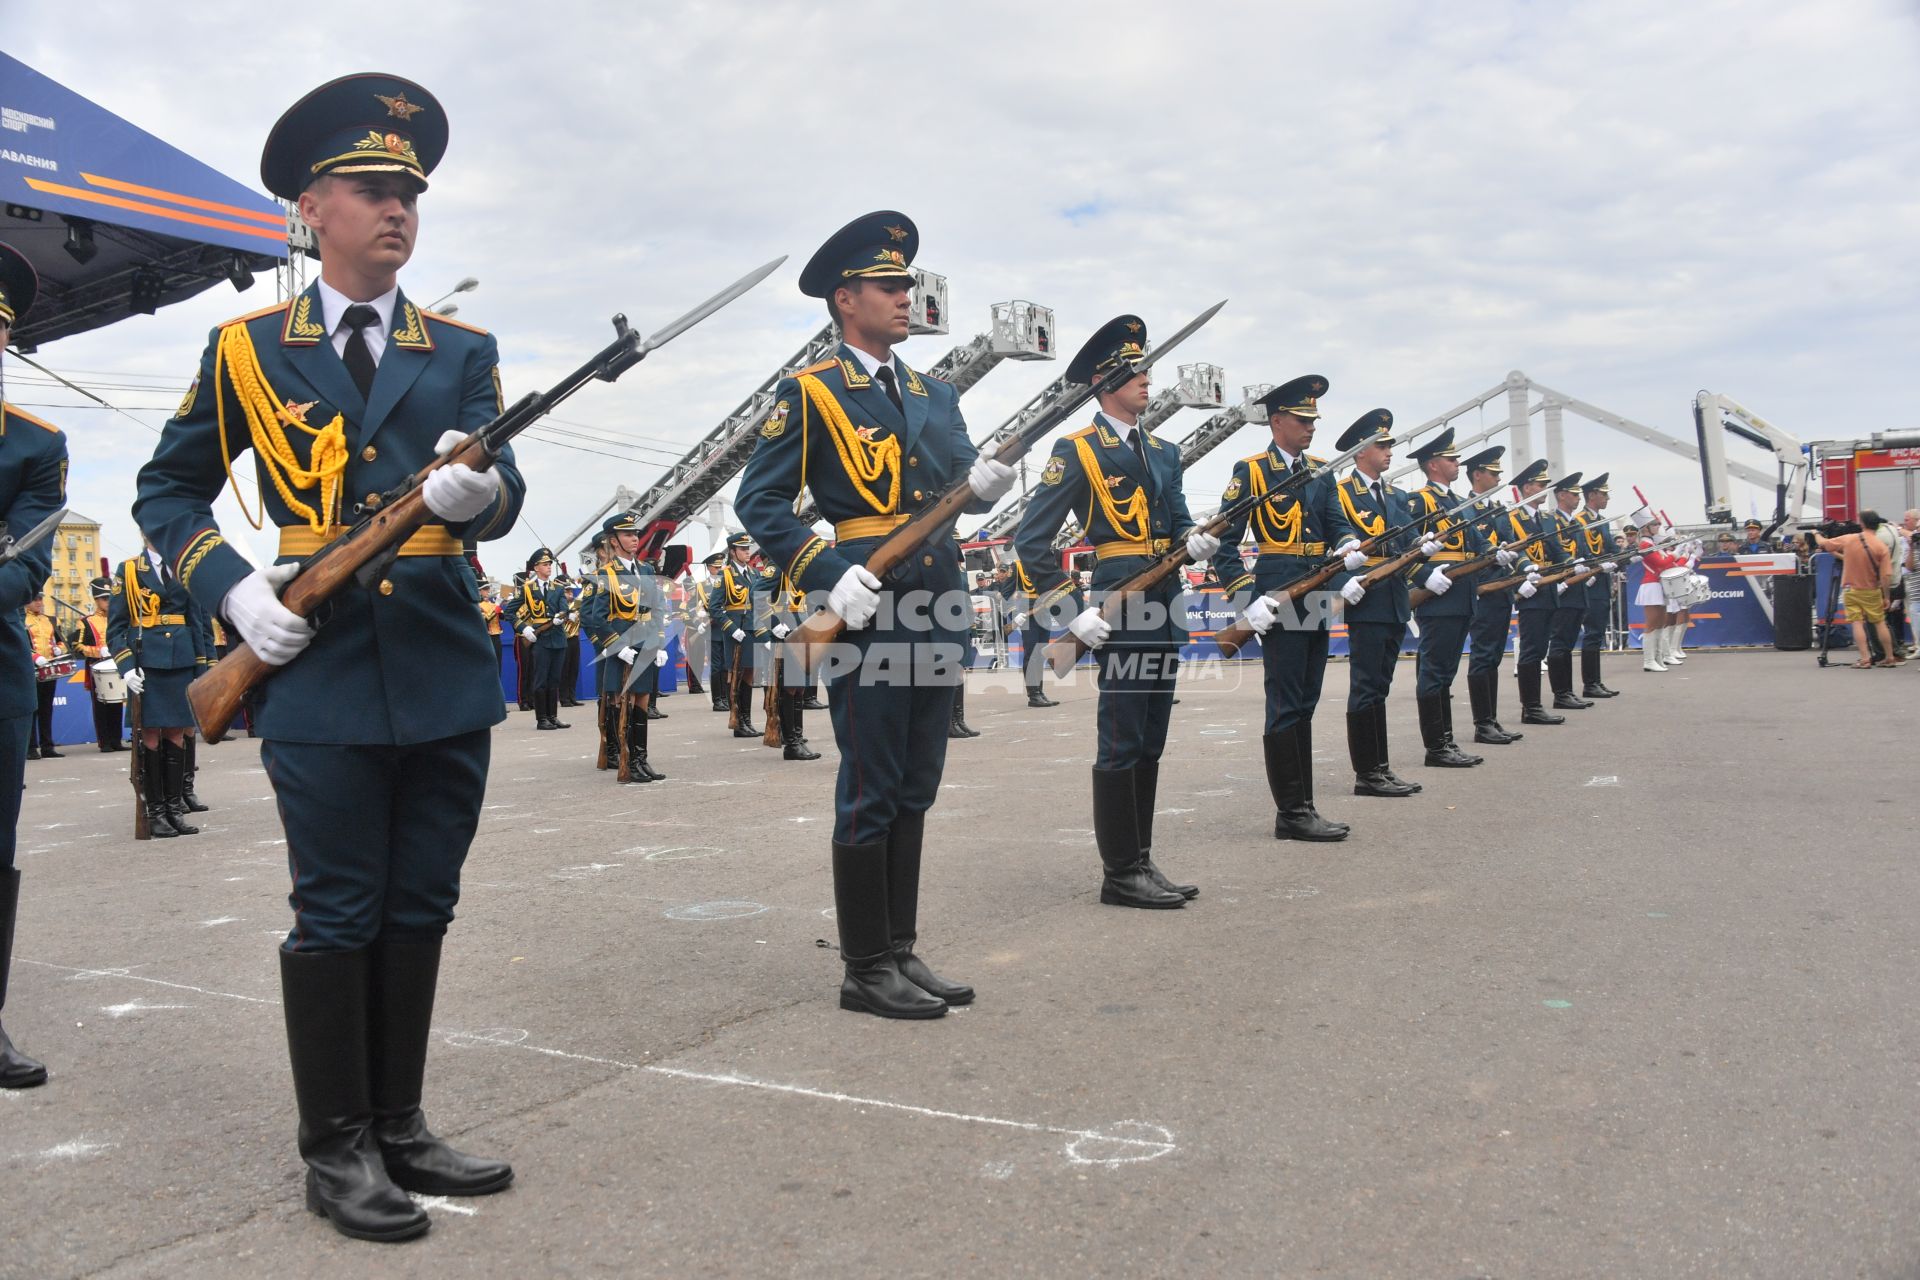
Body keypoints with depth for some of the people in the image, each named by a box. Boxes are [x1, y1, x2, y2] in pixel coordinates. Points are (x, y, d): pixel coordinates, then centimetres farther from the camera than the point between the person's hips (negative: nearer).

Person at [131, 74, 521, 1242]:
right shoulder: (246, 350, 6)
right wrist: (233, 586, -6)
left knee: (419, 910, 11)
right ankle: (338, 1150, 17)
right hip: (321, 675, -2)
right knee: (337, 916, 3)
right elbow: (168, 493, 11)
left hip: (447, 673, 3)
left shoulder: (463, 354, 8)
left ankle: (401, 1127, 26)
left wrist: (476, 492, -29)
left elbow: (503, 493, -5)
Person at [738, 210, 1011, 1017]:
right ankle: (865, 970, 8)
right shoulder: (810, 393, -2)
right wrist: (829, 577, -18)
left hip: (936, 610, 7)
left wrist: (985, 482, -12)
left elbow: (963, 487, 12)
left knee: (914, 791, 12)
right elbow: (760, 502, -7)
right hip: (868, 609, -7)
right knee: (870, 793, -2)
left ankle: (902, 952, 22)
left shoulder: (935, 396, 18)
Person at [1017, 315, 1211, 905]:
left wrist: (1194, 541, -6)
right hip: (1119, 612, -8)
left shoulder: (1162, 452, 17)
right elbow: (1032, 541, -10)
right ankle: (1120, 873, 5)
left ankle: (1140, 862, 21)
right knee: (1121, 742, -4)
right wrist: (1072, 613, -15)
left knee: (1150, 741, 12)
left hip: (1165, 611, 8)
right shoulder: (1077, 451, -6)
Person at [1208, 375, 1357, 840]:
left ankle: (1302, 809, 16)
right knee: (1286, 707, -6)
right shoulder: (1250, 471, -4)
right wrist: (1247, 599, -15)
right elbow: (1224, 542, -7)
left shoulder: (1321, 471, 15)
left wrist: (1349, 548, -17)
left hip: (1318, 602, 7)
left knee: (1303, 707, 10)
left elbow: (1336, 523, 7)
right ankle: (1291, 814, -1)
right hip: (1279, 604, -7)